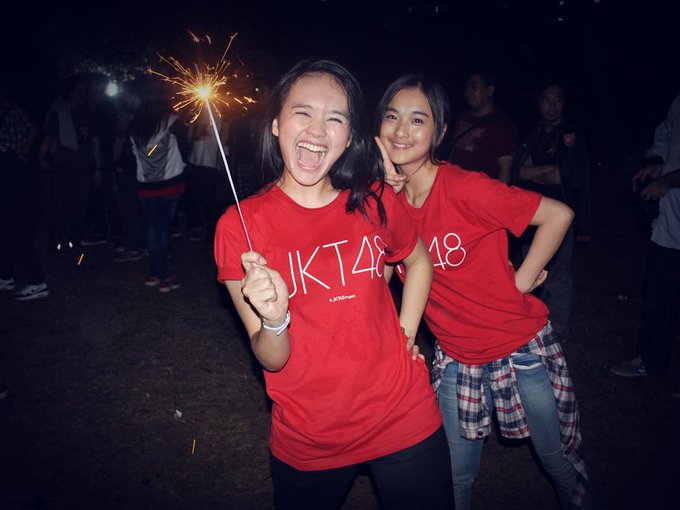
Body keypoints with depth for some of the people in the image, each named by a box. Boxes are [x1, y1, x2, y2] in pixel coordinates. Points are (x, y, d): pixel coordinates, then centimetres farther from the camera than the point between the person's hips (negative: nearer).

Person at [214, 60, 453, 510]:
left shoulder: (375, 201, -7)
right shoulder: (239, 226, -13)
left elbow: (419, 259, 15)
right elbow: (272, 360, -12)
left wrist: (405, 335, 3)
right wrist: (274, 320, -33)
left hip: (404, 420, 1)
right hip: (308, 447, 0)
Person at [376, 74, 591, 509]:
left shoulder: (465, 188, -22)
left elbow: (559, 214, -18)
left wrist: (521, 280, -14)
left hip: (521, 347, -3)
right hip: (456, 357, 4)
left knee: (559, 460, 19)